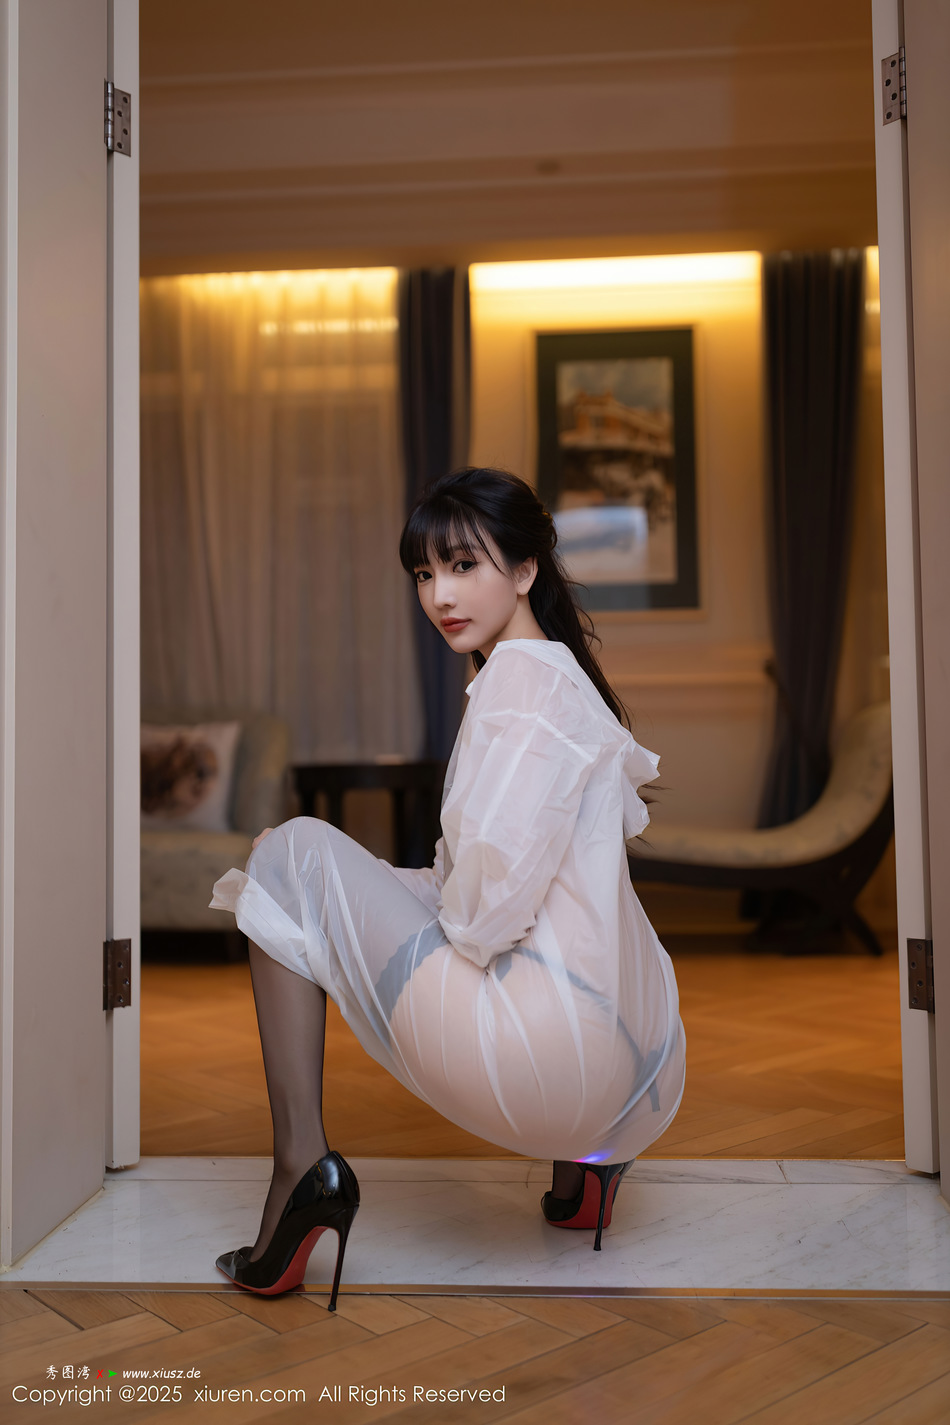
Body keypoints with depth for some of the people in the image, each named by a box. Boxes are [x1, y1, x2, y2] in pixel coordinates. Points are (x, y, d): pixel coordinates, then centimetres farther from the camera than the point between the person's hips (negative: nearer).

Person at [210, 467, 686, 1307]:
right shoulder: (562, 674, 20)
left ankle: (301, 1163, -5)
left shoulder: (524, 676, -9)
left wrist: (451, 927, 2)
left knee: (296, 853, 2)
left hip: (550, 1052, -10)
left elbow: (493, 896, -18)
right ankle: (585, 1156, 21)